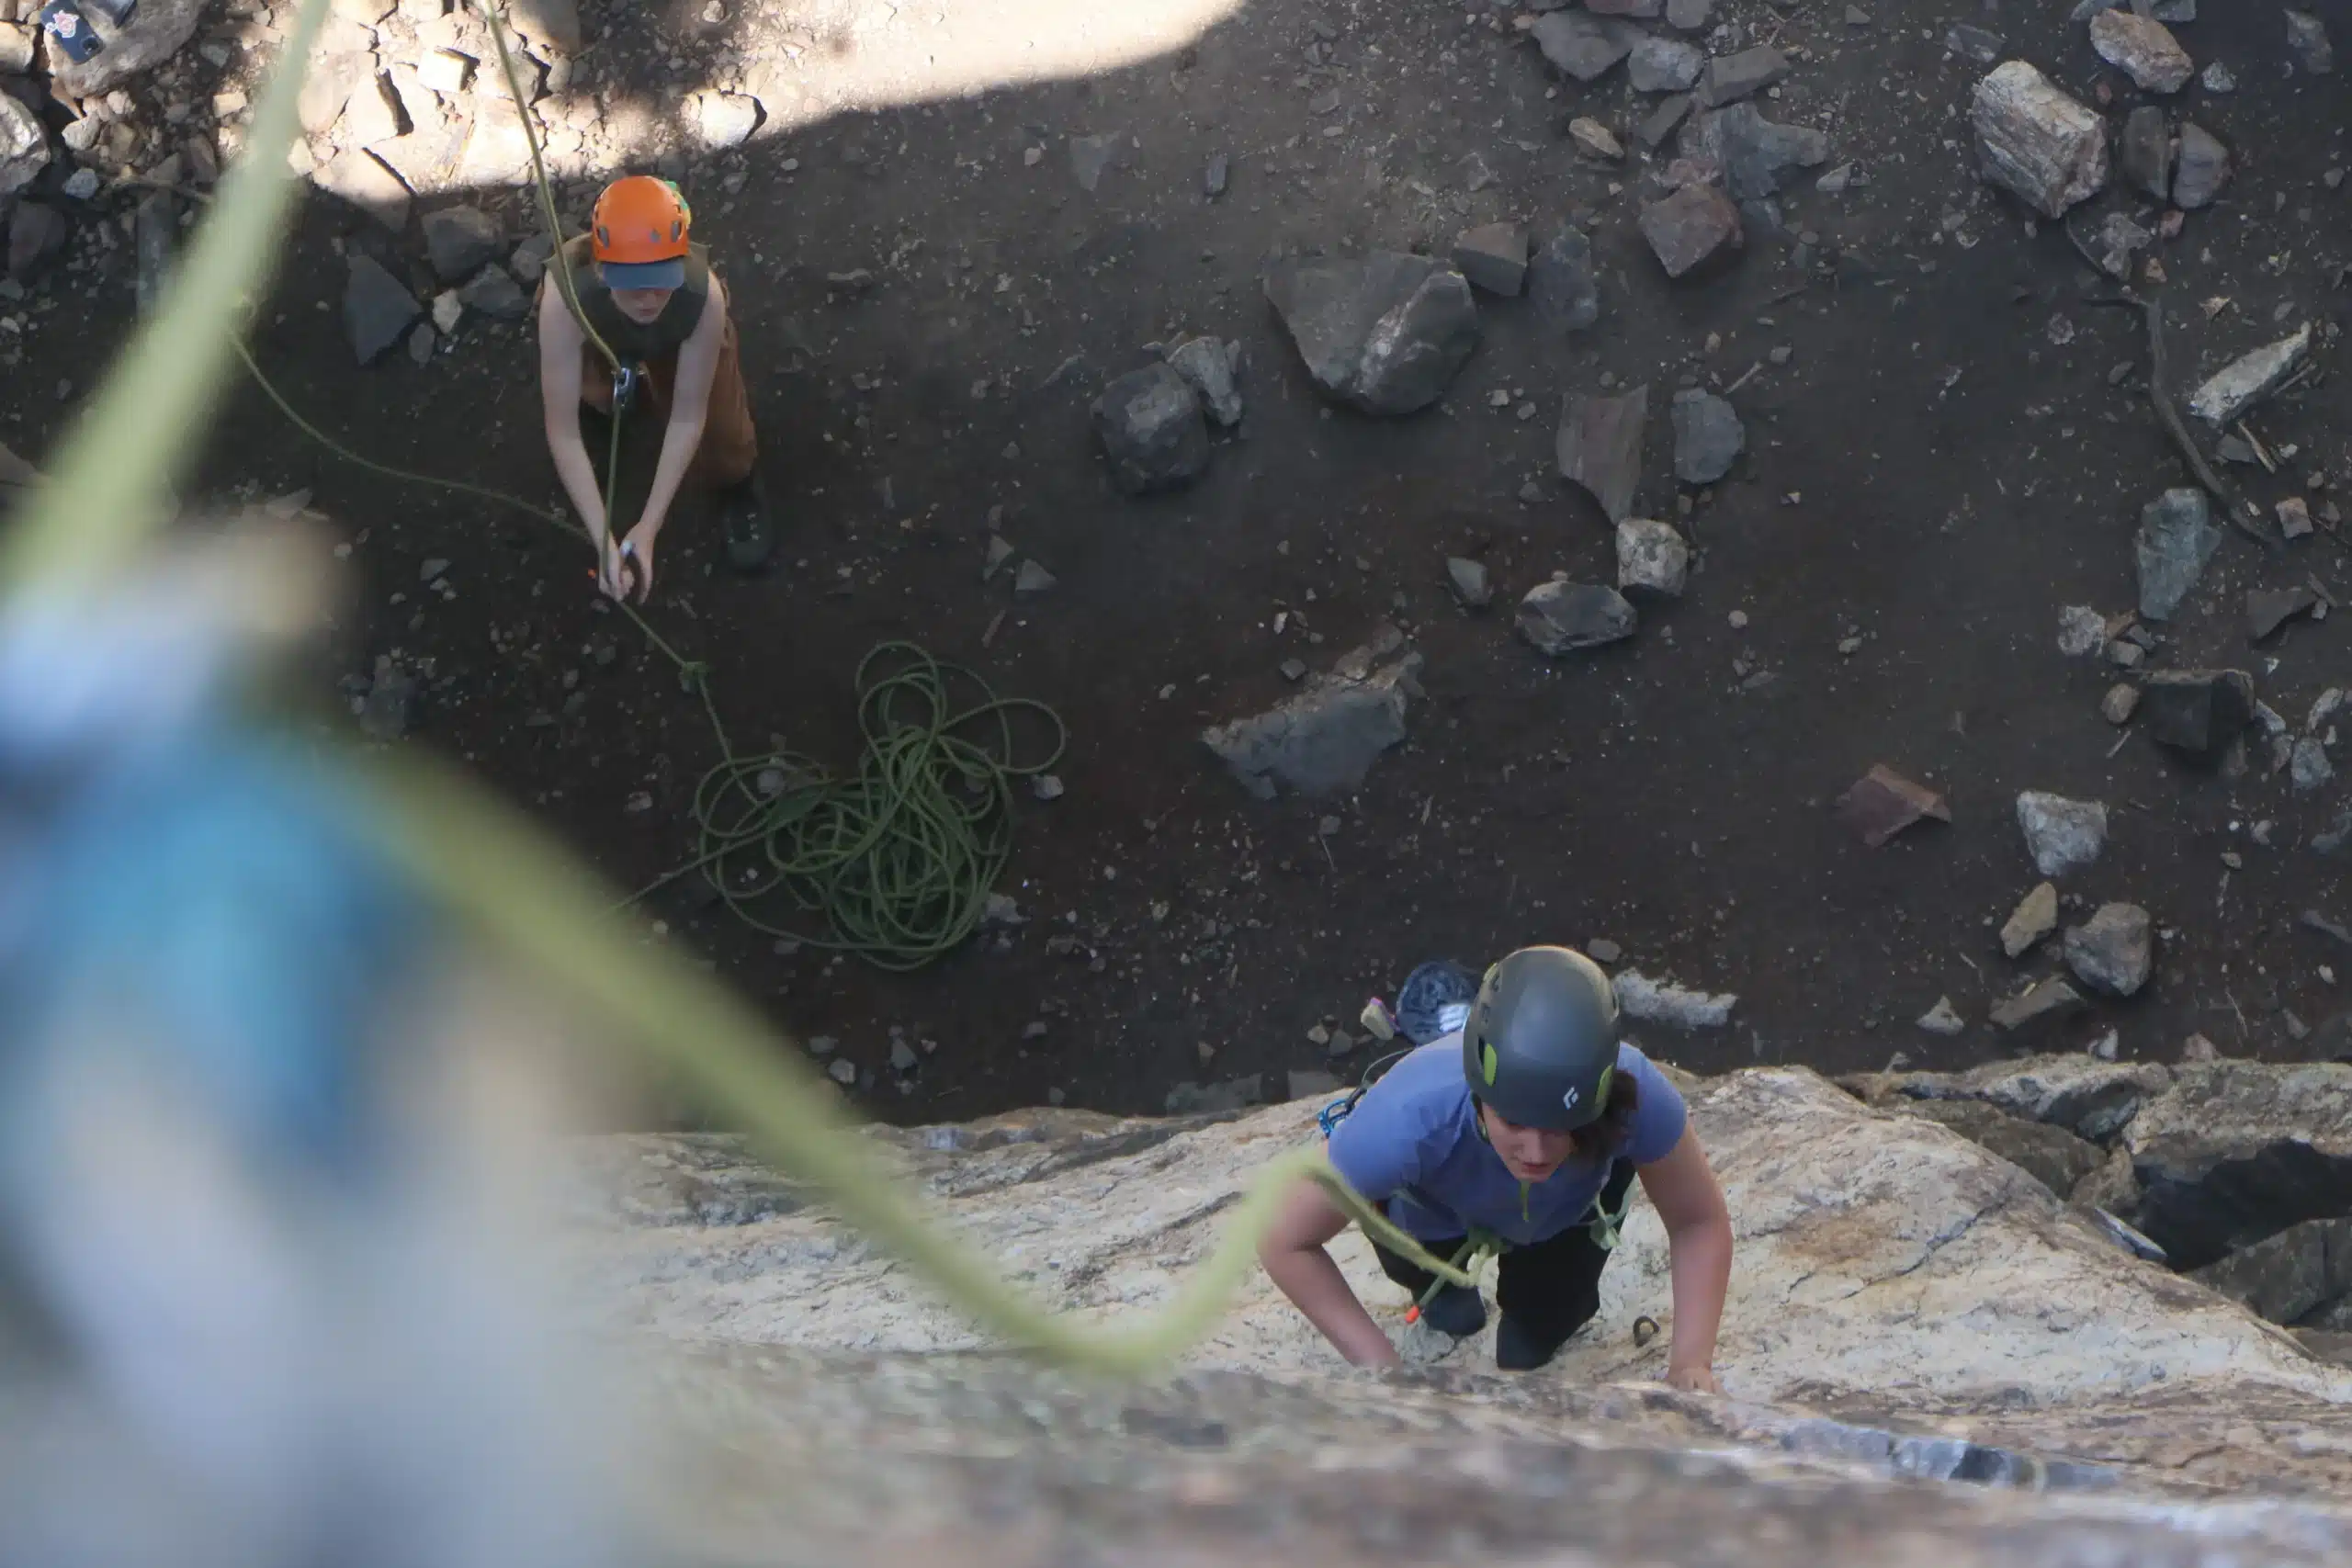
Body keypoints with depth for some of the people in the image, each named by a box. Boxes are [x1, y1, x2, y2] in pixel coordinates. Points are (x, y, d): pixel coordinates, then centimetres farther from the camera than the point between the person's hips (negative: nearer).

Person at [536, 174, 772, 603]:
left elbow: (688, 418, -34)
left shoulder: (703, 295, -44)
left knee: (720, 444, -11)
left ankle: (736, 486, 26)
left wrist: (648, 528, -37)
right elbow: (562, 431, -41)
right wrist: (604, 541, -45)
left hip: (678, 337, -2)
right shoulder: (566, 297, -47)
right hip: (598, 336, 2)